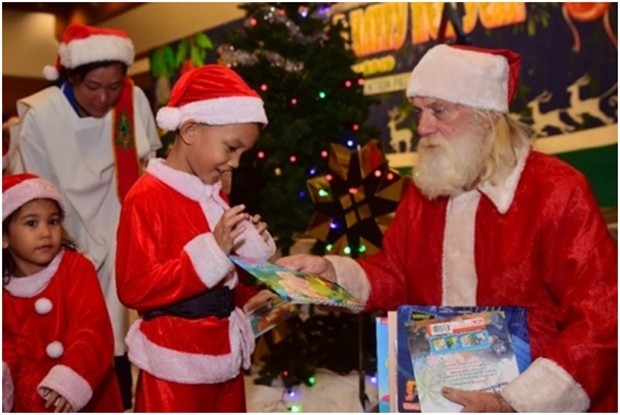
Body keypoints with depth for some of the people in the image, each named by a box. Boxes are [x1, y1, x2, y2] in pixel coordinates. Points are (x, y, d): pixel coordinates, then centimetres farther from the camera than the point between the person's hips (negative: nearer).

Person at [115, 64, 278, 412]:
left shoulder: (216, 195, 11)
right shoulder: (147, 197, -16)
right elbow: (134, 288, -22)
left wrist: (248, 299, 2)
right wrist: (212, 251, -26)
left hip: (224, 357, 9)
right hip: (175, 366, -8)